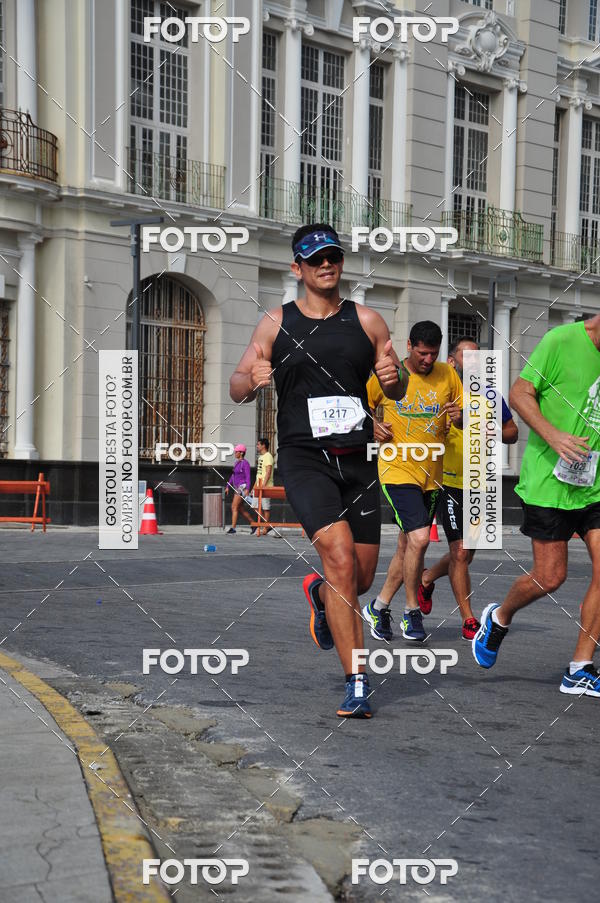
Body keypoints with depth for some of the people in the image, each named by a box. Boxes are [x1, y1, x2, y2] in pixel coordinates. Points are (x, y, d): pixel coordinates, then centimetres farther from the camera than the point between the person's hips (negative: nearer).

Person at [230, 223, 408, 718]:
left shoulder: (367, 320, 9)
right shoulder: (276, 324, 5)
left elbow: (397, 391, 12)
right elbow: (237, 387, 6)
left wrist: (393, 377, -11)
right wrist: (253, 380, -17)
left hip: (358, 458, 3)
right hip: (304, 456, -3)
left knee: (362, 579, 7)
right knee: (340, 558, -21)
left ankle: (319, 593, 44)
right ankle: (357, 681, -14)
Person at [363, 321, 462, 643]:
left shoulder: (447, 375, 3)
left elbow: (466, 418, 7)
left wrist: (460, 417, -16)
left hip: (431, 474, 4)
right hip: (398, 469, -4)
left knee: (408, 546, 11)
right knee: (418, 539, -18)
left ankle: (379, 606, 28)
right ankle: (412, 613, -2)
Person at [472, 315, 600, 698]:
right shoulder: (561, 340, -11)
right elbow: (520, 393, -10)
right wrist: (552, 435, -23)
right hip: (549, 480, -6)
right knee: (550, 577, -1)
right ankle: (499, 618, 31)